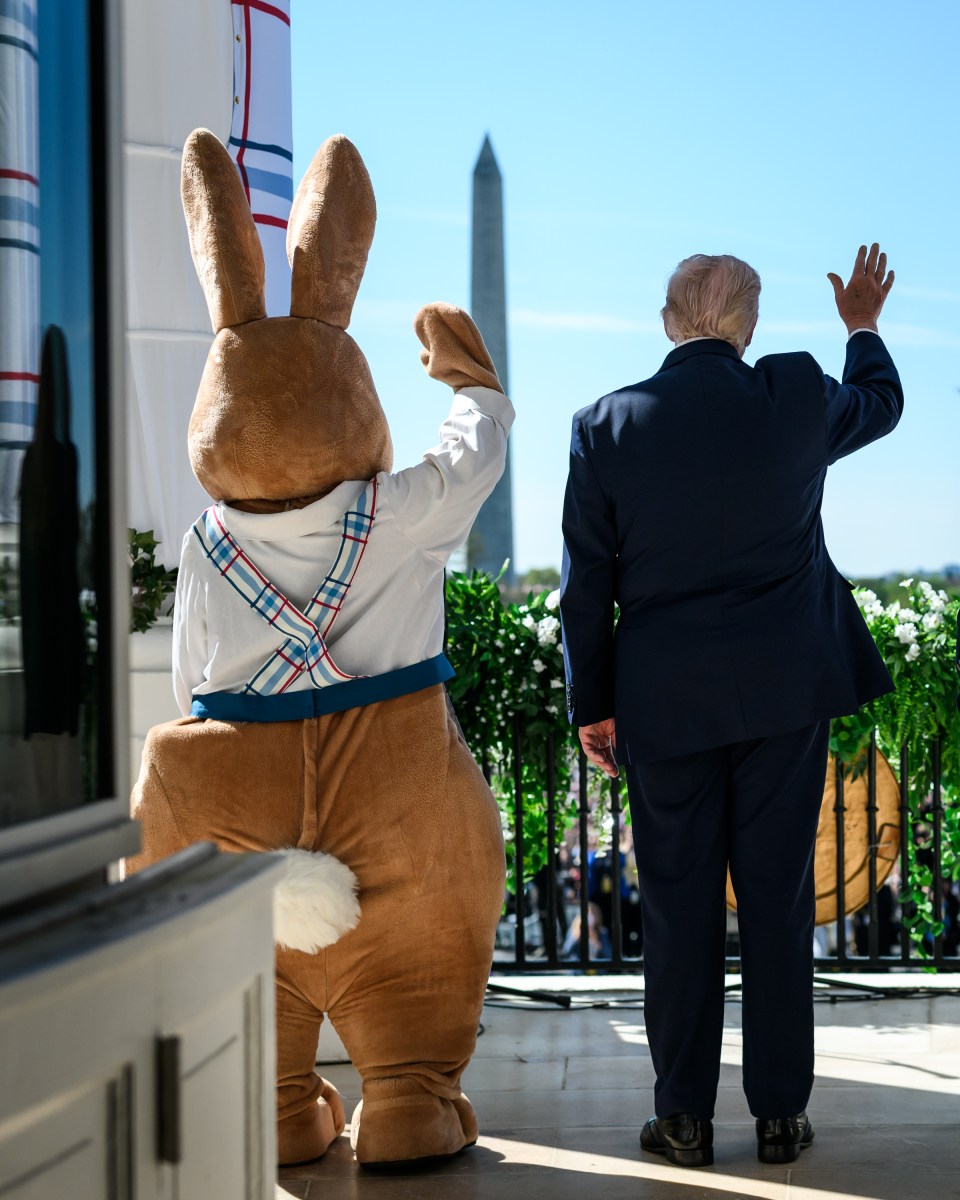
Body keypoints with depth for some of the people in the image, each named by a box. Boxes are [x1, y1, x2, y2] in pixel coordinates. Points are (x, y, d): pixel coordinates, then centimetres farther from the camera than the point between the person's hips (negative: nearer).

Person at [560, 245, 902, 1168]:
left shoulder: (606, 427, -6)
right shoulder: (797, 398, -5)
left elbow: (586, 586, -2)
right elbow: (881, 404, 20)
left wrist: (591, 704, 7)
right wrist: (863, 327, 38)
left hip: (665, 702, 0)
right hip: (785, 690, 1)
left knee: (679, 907, 7)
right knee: (778, 899, 8)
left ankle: (684, 1117, 13)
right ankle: (780, 1112, 14)